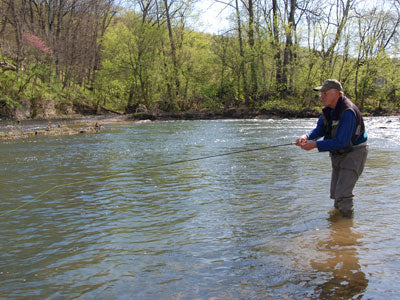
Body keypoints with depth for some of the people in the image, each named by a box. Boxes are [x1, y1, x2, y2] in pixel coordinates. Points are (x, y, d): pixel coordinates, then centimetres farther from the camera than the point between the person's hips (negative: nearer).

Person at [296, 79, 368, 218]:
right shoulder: (329, 108, 0)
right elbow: (320, 128, -3)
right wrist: (307, 136, -24)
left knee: (342, 195, -14)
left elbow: (341, 142, -32)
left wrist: (315, 145, -33)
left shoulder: (347, 111, -29)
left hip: (354, 153, -9)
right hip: (339, 154, 9)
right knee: (335, 194, 18)